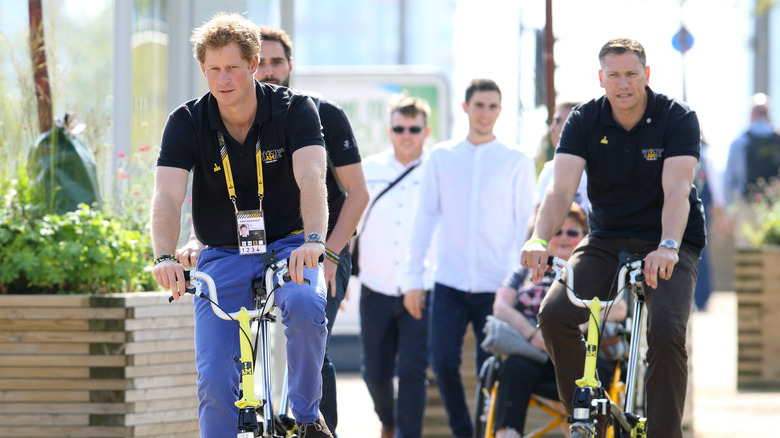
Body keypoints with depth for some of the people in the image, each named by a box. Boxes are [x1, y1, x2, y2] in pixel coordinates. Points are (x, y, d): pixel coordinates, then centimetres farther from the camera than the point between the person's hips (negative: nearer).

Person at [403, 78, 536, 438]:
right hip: (449, 284, 1)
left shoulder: (518, 162, 4)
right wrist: (413, 277, 4)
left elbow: (526, 226, 3)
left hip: (497, 285, -1)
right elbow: (425, 219, 9)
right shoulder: (441, 158, 8)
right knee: (443, 362, -5)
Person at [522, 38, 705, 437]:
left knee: (665, 332, -27)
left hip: (668, 244, -3)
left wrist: (667, 247, -44)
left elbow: (676, 190, -26)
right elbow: (561, 189, -18)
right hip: (606, 241, 3)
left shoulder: (677, 118, -13)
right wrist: (539, 240, -38)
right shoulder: (584, 121, -7)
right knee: (554, 315, -19)